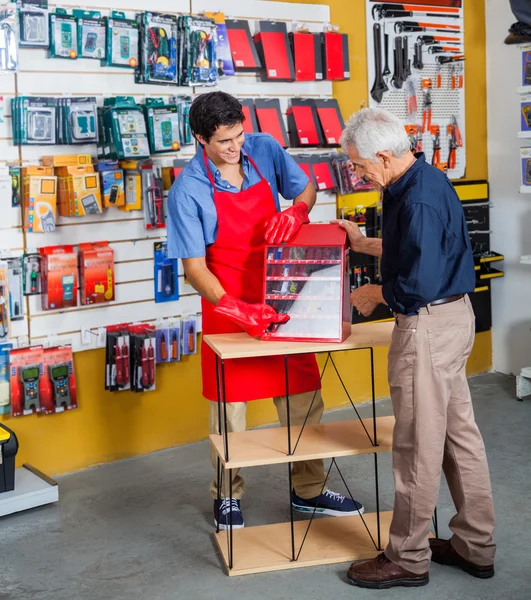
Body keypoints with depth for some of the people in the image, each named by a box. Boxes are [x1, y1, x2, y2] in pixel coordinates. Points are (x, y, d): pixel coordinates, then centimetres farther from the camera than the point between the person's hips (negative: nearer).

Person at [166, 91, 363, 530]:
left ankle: (309, 489, 28)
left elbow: (307, 189, 8)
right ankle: (228, 496, 27)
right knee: (229, 402, 8)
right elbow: (193, 265, -16)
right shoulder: (189, 190, -16)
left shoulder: (265, 149, -5)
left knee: (303, 395, 10)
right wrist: (235, 308, -30)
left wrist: (296, 211, -16)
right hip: (228, 305, -4)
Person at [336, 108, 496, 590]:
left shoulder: (418, 200, -23)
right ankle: (475, 546, 28)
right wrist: (365, 245, 20)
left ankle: (408, 558, 15)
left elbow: (419, 285, -27)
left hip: (429, 325, -10)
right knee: (460, 433, 16)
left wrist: (376, 294, -9)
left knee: (418, 446, 1)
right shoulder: (427, 180, 9)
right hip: (454, 315, 10)